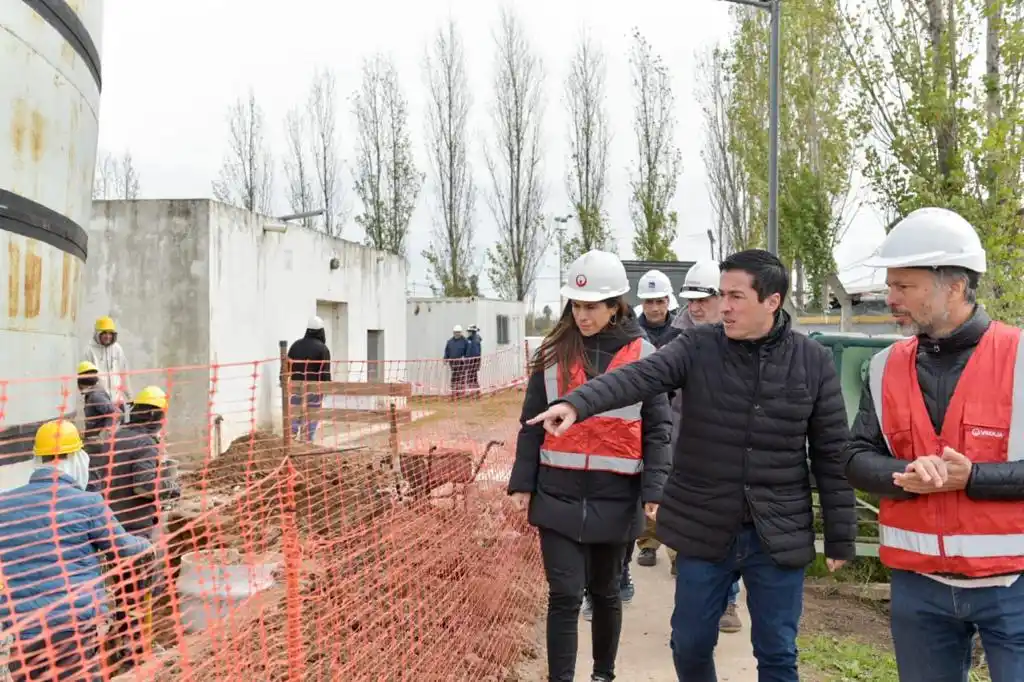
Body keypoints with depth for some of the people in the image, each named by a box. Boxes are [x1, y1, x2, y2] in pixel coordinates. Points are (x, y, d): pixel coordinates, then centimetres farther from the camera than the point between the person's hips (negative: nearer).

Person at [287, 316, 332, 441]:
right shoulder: (322, 348, -6)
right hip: (313, 386, -4)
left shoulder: (296, 345, 10)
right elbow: (325, 372, -9)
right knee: (311, 417, 1)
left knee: (295, 414, 9)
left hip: (296, 385, 4)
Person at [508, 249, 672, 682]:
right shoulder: (553, 352, 3)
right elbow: (532, 423, 6)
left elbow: (658, 429, -1)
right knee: (565, 595, -2)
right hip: (558, 494, 0)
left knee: (604, 592, 16)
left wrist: (655, 492, -9)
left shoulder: (642, 355, -1)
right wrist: (522, 482, 2)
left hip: (615, 497, 0)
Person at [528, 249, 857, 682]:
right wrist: (577, 403, -40)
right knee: (690, 645, 14)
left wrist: (840, 538, 0)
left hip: (779, 537, 0)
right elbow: (638, 377, -22)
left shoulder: (812, 361, -4)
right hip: (703, 531, 1)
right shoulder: (697, 347, -5)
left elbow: (832, 456, 0)